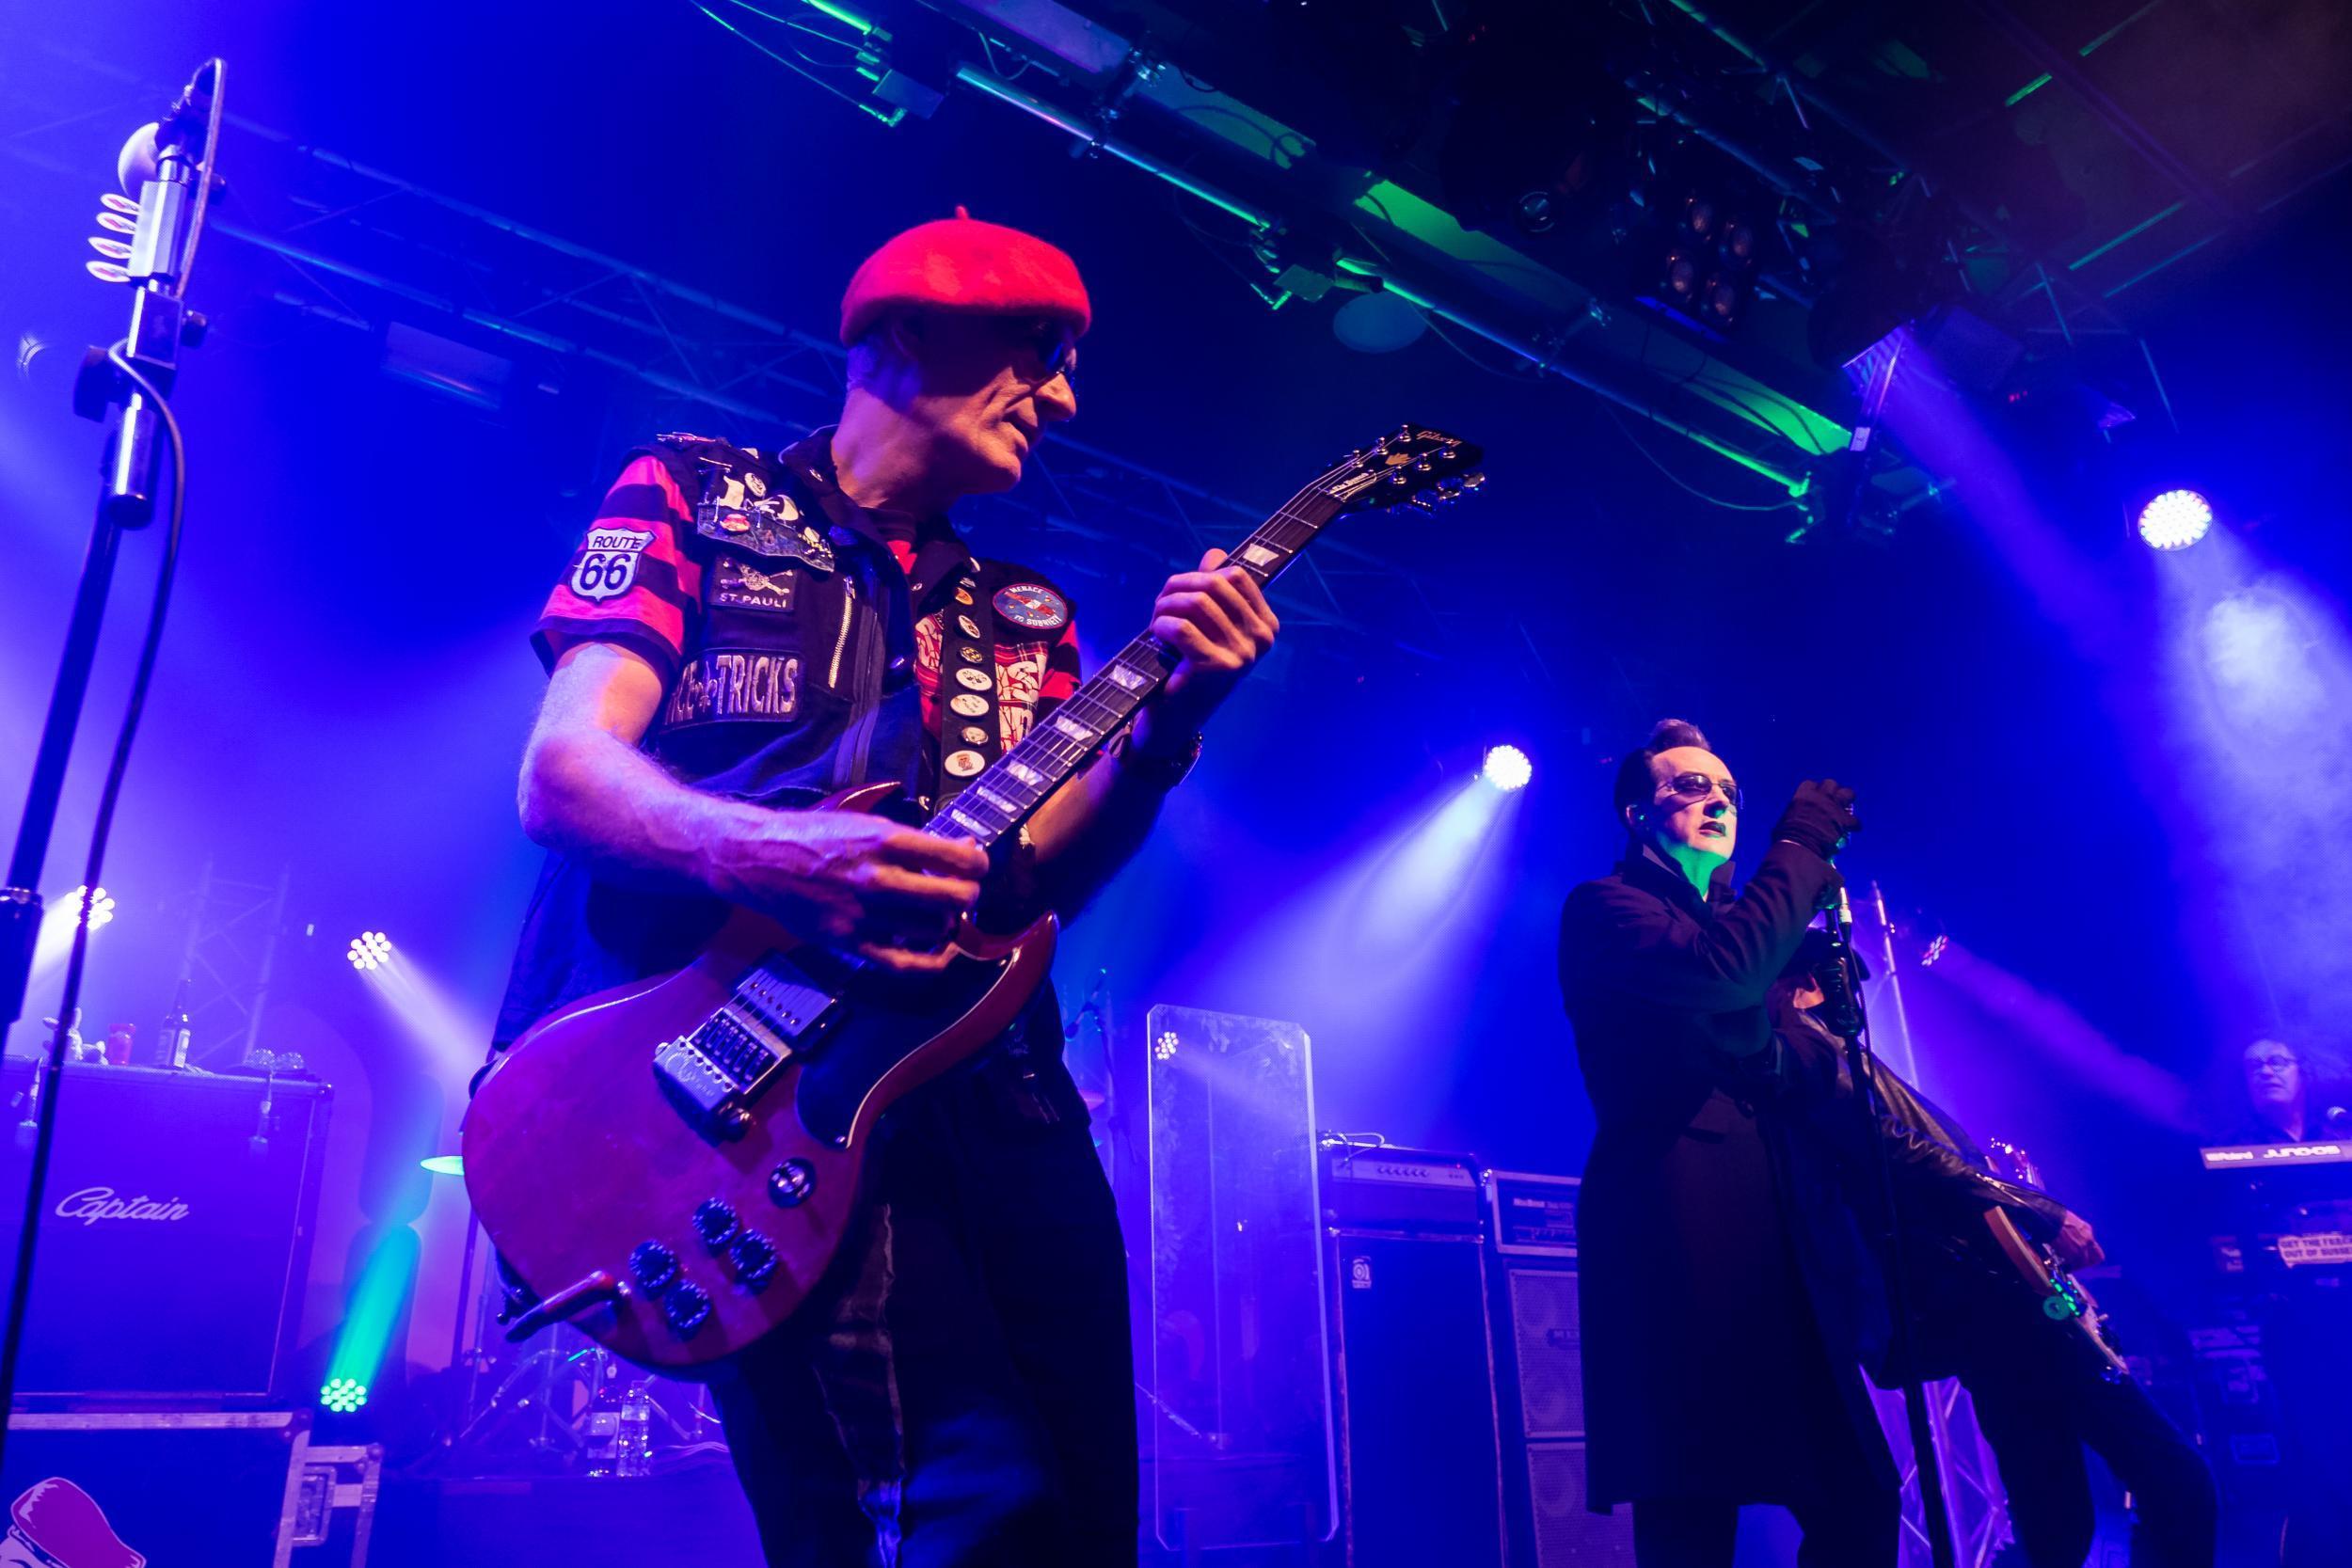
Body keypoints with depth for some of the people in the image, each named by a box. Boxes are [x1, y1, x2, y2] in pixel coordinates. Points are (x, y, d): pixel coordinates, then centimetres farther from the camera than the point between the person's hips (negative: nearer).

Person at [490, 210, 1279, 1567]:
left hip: (973, 1068, 5)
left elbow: (1037, 876, 10)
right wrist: (768, 852, -22)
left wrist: (1168, 724, -7)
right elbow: (561, 772, -3)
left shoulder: (1022, 615, 21)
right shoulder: (692, 491, 9)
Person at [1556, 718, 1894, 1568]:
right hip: (1678, 1230, -8)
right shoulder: (1603, 907, 1)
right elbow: (1718, 970, -18)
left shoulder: (1737, 923, 26)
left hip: (1772, 1230, 8)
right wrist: (1800, 846, -7)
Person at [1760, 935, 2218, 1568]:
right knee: (2175, 1478, -7)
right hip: (1977, 1285, -10)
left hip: (1967, 1293, 10)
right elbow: (1894, 1150, -17)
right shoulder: (1798, 1042, -7)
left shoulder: (1819, 1045, 23)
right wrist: (2041, 1214, -12)